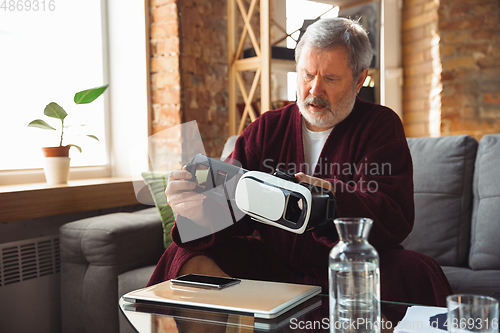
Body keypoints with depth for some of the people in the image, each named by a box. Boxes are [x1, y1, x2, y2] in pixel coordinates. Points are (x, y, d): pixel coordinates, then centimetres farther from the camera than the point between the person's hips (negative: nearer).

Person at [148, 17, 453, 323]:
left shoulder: (381, 126, 1)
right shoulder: (265, 130, 10)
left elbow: (394, 218, -14)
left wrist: (333, 202, -35)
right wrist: (199, 208, -26)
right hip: (271, 262, 3)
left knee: (411, 273, -32)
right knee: (190, 258, -19)